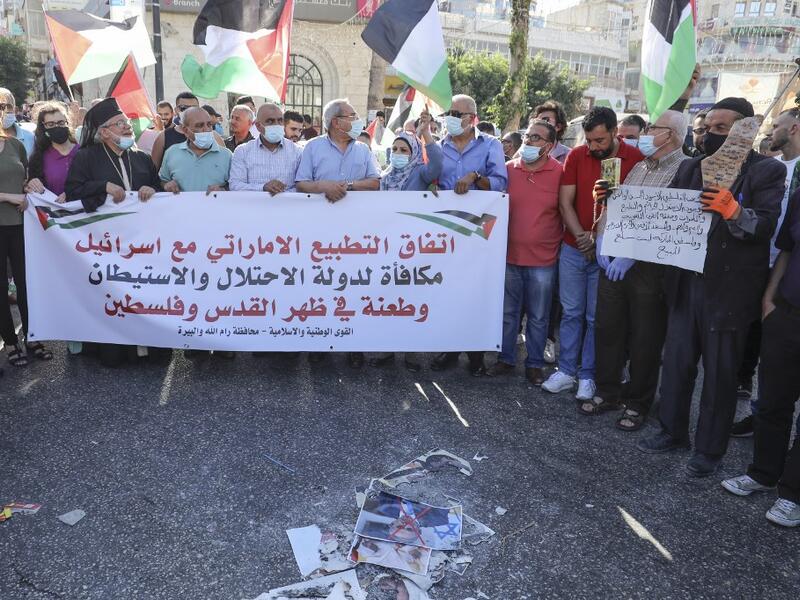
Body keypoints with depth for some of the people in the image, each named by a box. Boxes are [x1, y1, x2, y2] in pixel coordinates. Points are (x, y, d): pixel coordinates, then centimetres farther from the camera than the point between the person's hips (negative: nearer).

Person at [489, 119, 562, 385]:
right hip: (509, 255, 2)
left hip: (543, 259, -2)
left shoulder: (560, 173, -6)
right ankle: (506, 358, 29)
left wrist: (557, 241, -3)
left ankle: (535, 364, 25)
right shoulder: (508, 169, 2)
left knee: (538, 317, 10)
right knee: (508, 313, 14)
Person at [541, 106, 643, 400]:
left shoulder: (635, 159, -5)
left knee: (596, 317, 5)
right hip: (573, 248, 2)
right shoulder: (576, 156, 1)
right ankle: (566, 370, 19)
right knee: (571, 312, 8)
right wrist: (582, 237, -11)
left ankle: (588, 375, 17)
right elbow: (565, 202, 0)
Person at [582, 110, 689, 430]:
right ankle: (607, 391, 27)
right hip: (613, 261, 7)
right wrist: (602, 241, 1)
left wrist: (631, 255, -20)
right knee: (607, 328, 11)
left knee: (645, 338, 5)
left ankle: (637, 402, 20)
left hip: (650, 267, -6)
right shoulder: (637, 167, 14)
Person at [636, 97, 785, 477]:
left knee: (720, 371, 6)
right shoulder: (691, 167, 11)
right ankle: (673, 432, 29)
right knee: (677, 361, 12)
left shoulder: (767, 171, -5)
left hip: (729, 288, -5)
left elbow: (766, 225, -15)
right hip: (685, 282, 5)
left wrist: (734, 211, -34)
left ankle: (709, 450, 20)